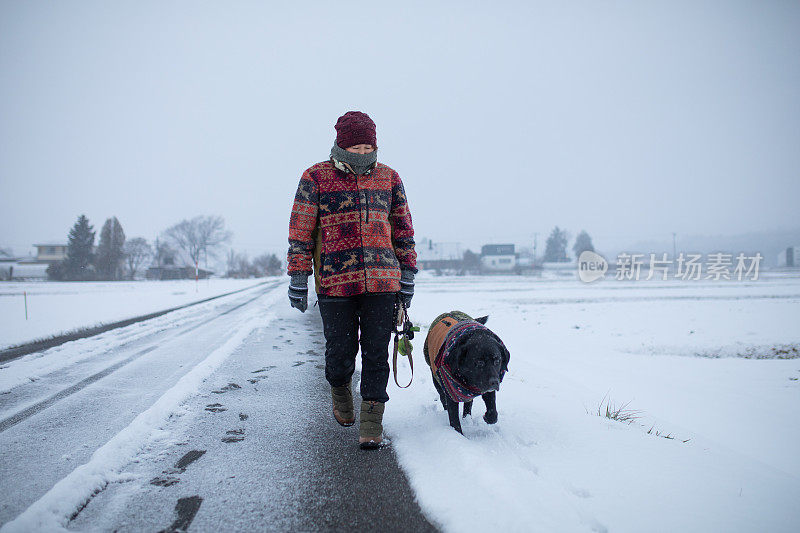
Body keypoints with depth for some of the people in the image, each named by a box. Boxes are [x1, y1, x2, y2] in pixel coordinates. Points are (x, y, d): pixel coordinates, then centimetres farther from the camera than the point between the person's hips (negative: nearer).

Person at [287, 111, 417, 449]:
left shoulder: (388, 178, 11)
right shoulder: (316, 178, 3)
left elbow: (402, 228, 15)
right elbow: (300, 232, 2)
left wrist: (407, 276, 11)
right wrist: (298, 280, -1)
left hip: (382, 280, 2)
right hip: (335, 282, -1)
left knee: (376, 351, 1)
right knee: (341, 350, 4)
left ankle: (371, 419, 12)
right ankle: (340, 389, 37)